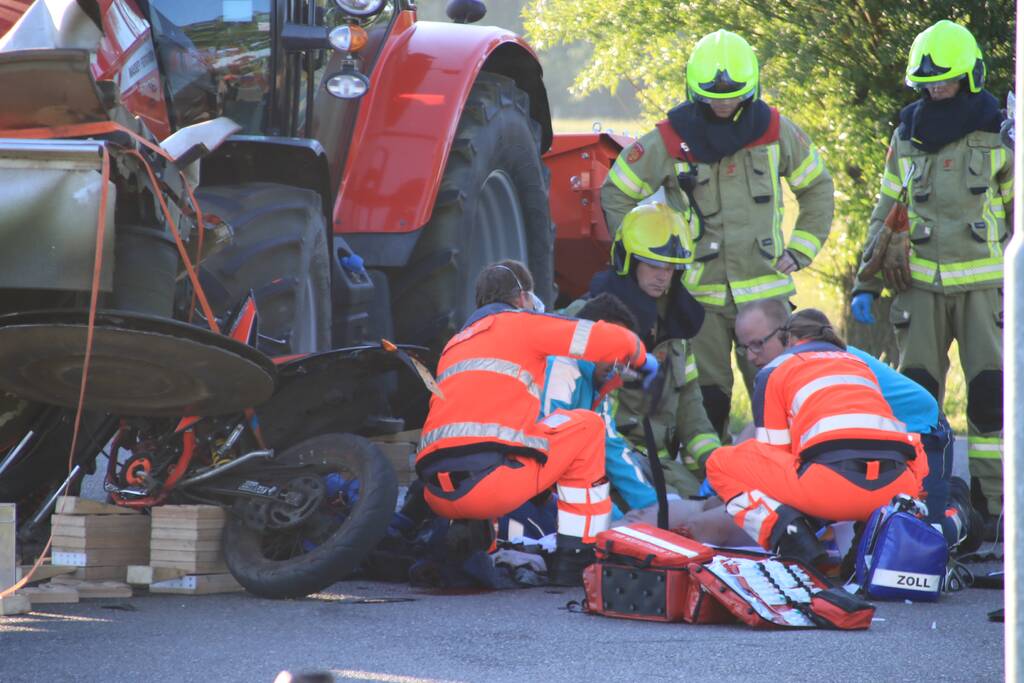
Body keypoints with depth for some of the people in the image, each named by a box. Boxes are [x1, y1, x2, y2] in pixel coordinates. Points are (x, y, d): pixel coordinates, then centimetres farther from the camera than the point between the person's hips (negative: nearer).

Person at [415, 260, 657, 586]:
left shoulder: (455, 344, 32)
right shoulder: (521, 323, 12)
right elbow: (614, 340, 9)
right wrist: (642, 359, 33)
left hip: (435, 495, 7)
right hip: (488, 479, -7)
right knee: (586, 425, 13)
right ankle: (577, 556, 11)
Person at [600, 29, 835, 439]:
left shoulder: (775, 131, 2)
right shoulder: (669, 140, -3)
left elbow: (817, 186, 17)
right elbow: (616, 194, 8)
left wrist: (801, 250, 9)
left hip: (765, 287, 1)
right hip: (700, 293, -1)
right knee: (707, 395, 0)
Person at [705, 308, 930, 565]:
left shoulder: (774, 370, 23)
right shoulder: (860, 363, 37)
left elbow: (773, 452, 22)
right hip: (894, 490, 4)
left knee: (721, 462, 17)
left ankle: (792, 538, -8)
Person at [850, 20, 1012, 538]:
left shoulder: (999, 133, 2)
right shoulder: (907, 137, 11)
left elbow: (1018, 208, 8)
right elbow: (885, 211, 17)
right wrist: (866, 283, 14)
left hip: (984, 282, -2)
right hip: (920, 284, 3)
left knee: (990, 391, -8)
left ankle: (992, 503, -3)